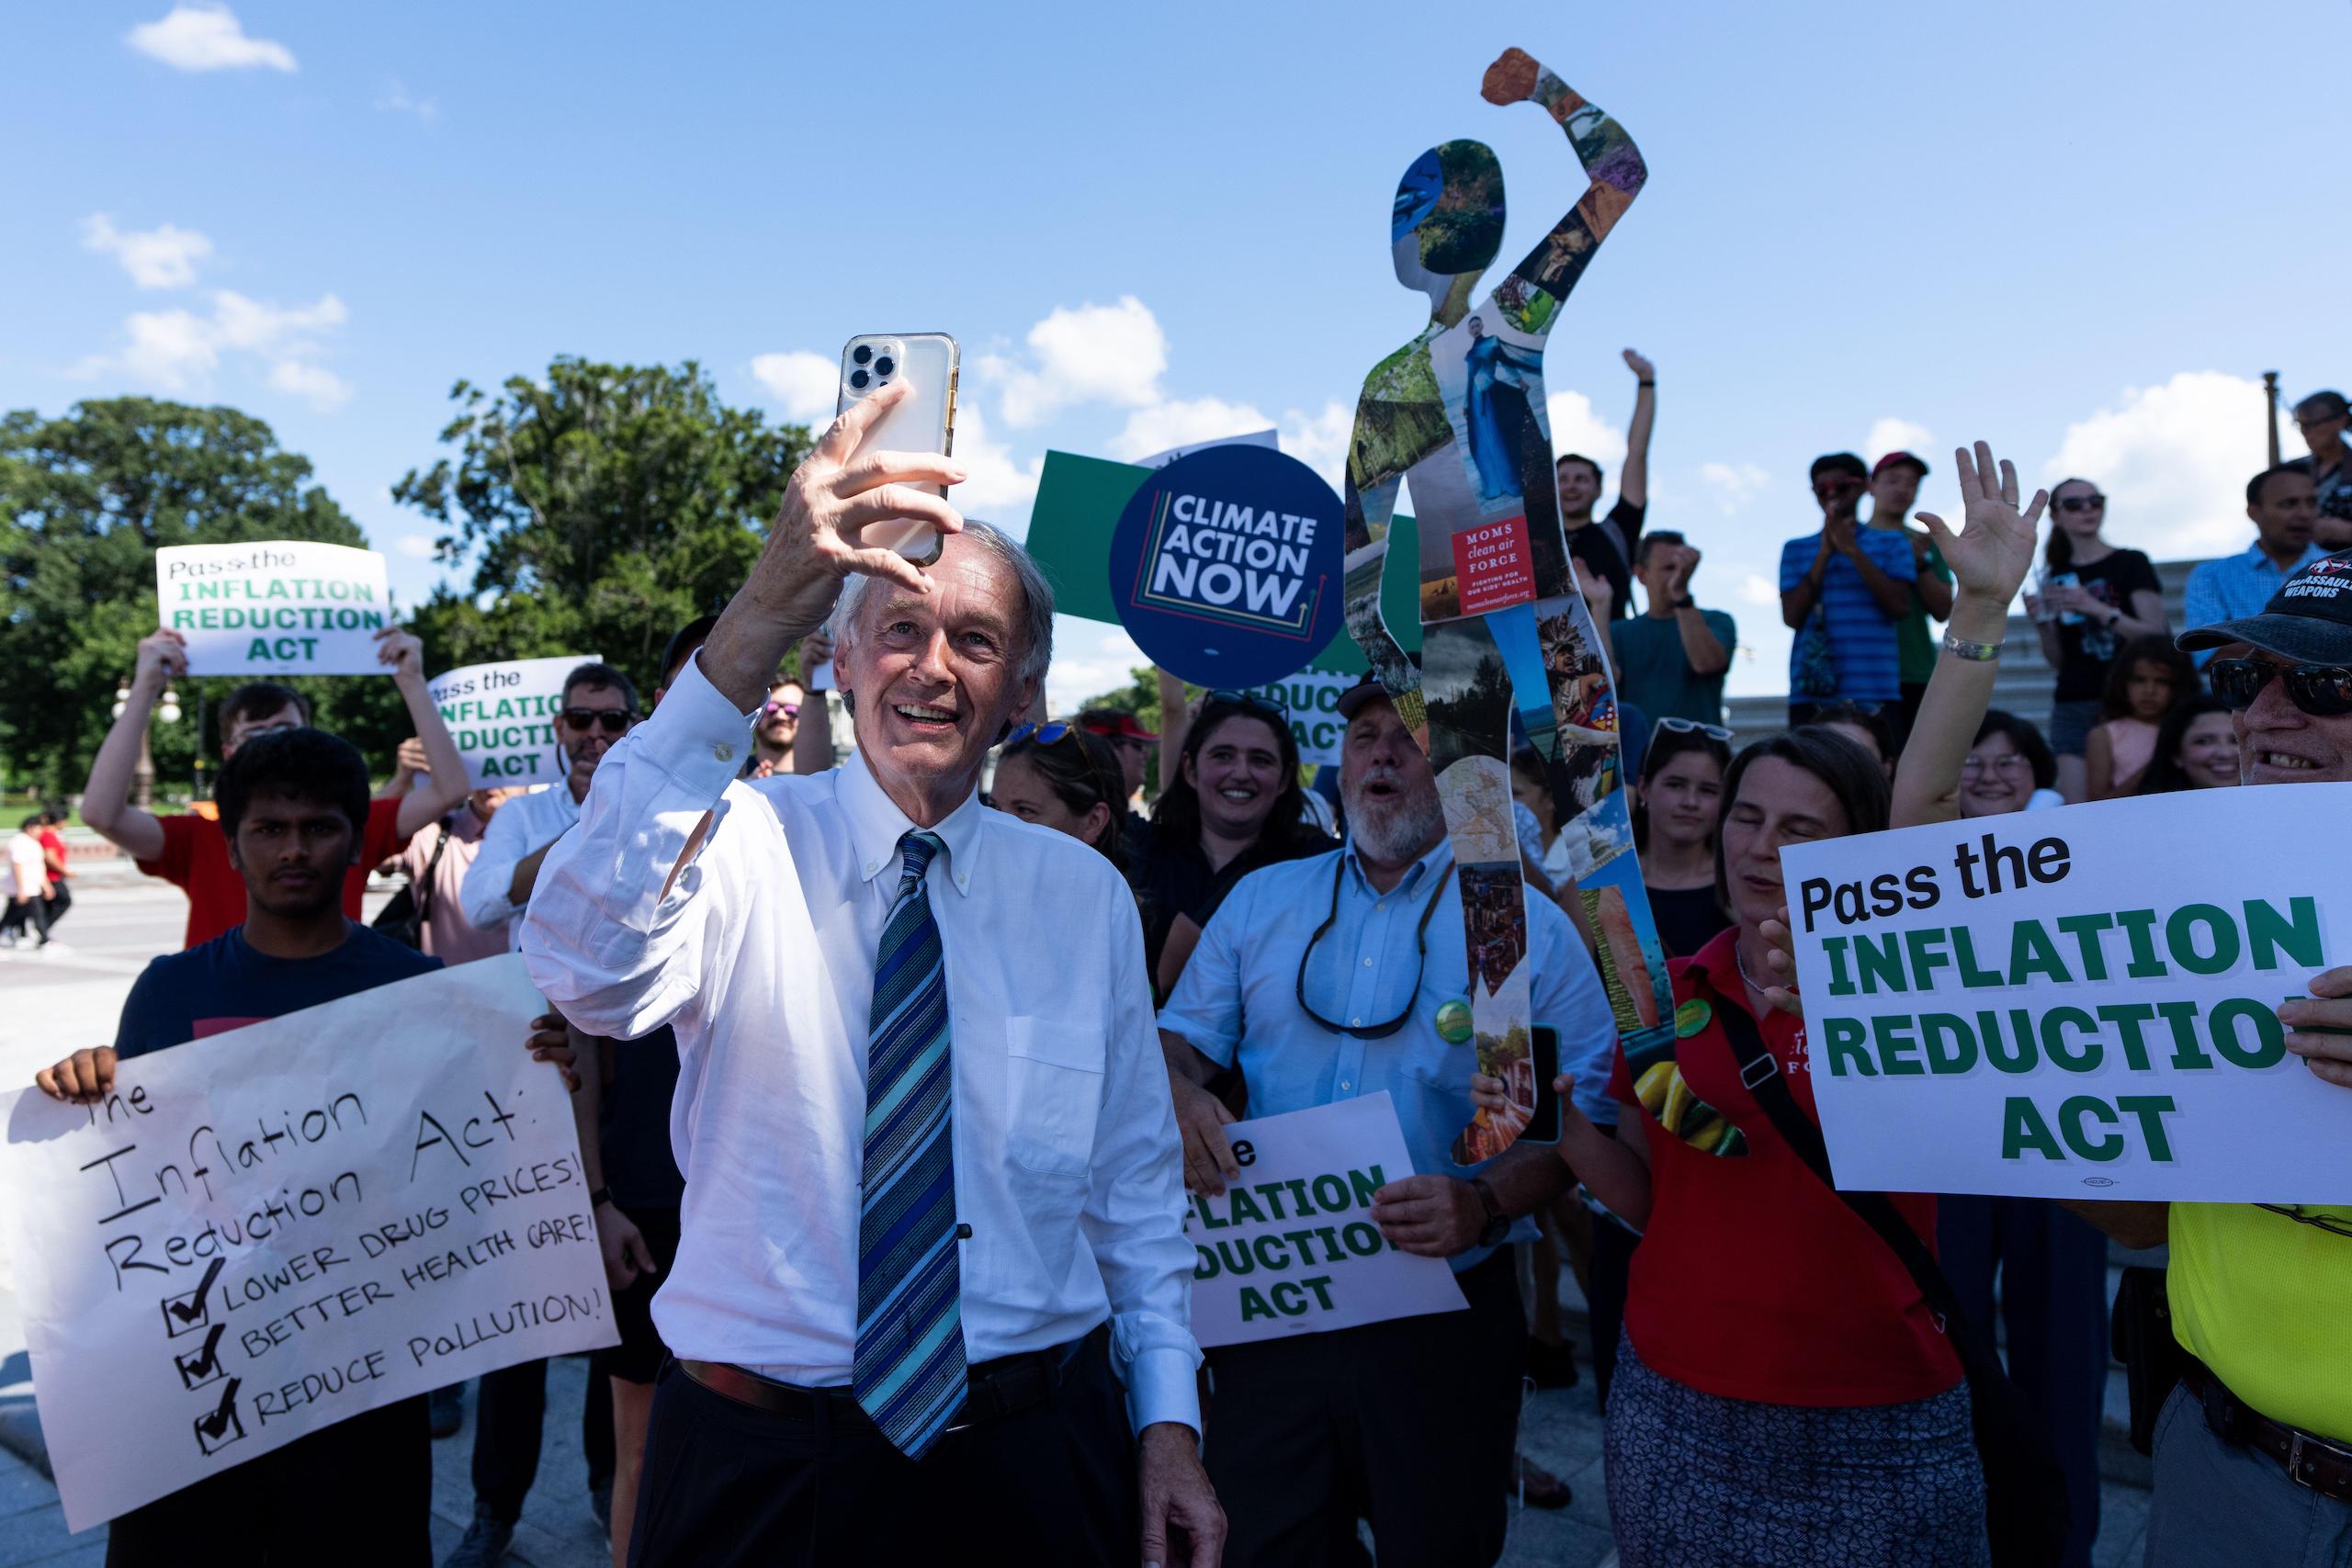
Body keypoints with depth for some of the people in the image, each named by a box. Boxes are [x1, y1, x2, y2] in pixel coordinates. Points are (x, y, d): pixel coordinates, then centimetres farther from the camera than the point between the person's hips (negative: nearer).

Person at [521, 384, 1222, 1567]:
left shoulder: (1085, 894, 1)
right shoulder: (748, 843, -10)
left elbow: (1135, 1180, 6)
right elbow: (588, 971, -33)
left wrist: (1168, 1420, 1)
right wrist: (753, 628, -41)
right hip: (766, 1462, -2)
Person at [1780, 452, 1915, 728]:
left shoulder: (1891, 543, 12)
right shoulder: (1796, 549, 14)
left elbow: (1901, 606, -2)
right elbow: (1791, 617, 3)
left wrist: (1853, 550, -5)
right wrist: (1824, 554, -3)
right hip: (1810, 693, 1)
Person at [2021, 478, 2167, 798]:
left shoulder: (2131, 563, 4)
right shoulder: (2056, 576, 13)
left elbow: (2156, 634, -5)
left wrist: (2098, 609, -17)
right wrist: (2043, 624, -4)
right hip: (2072, 703, 3)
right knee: (2075, 807, -5)